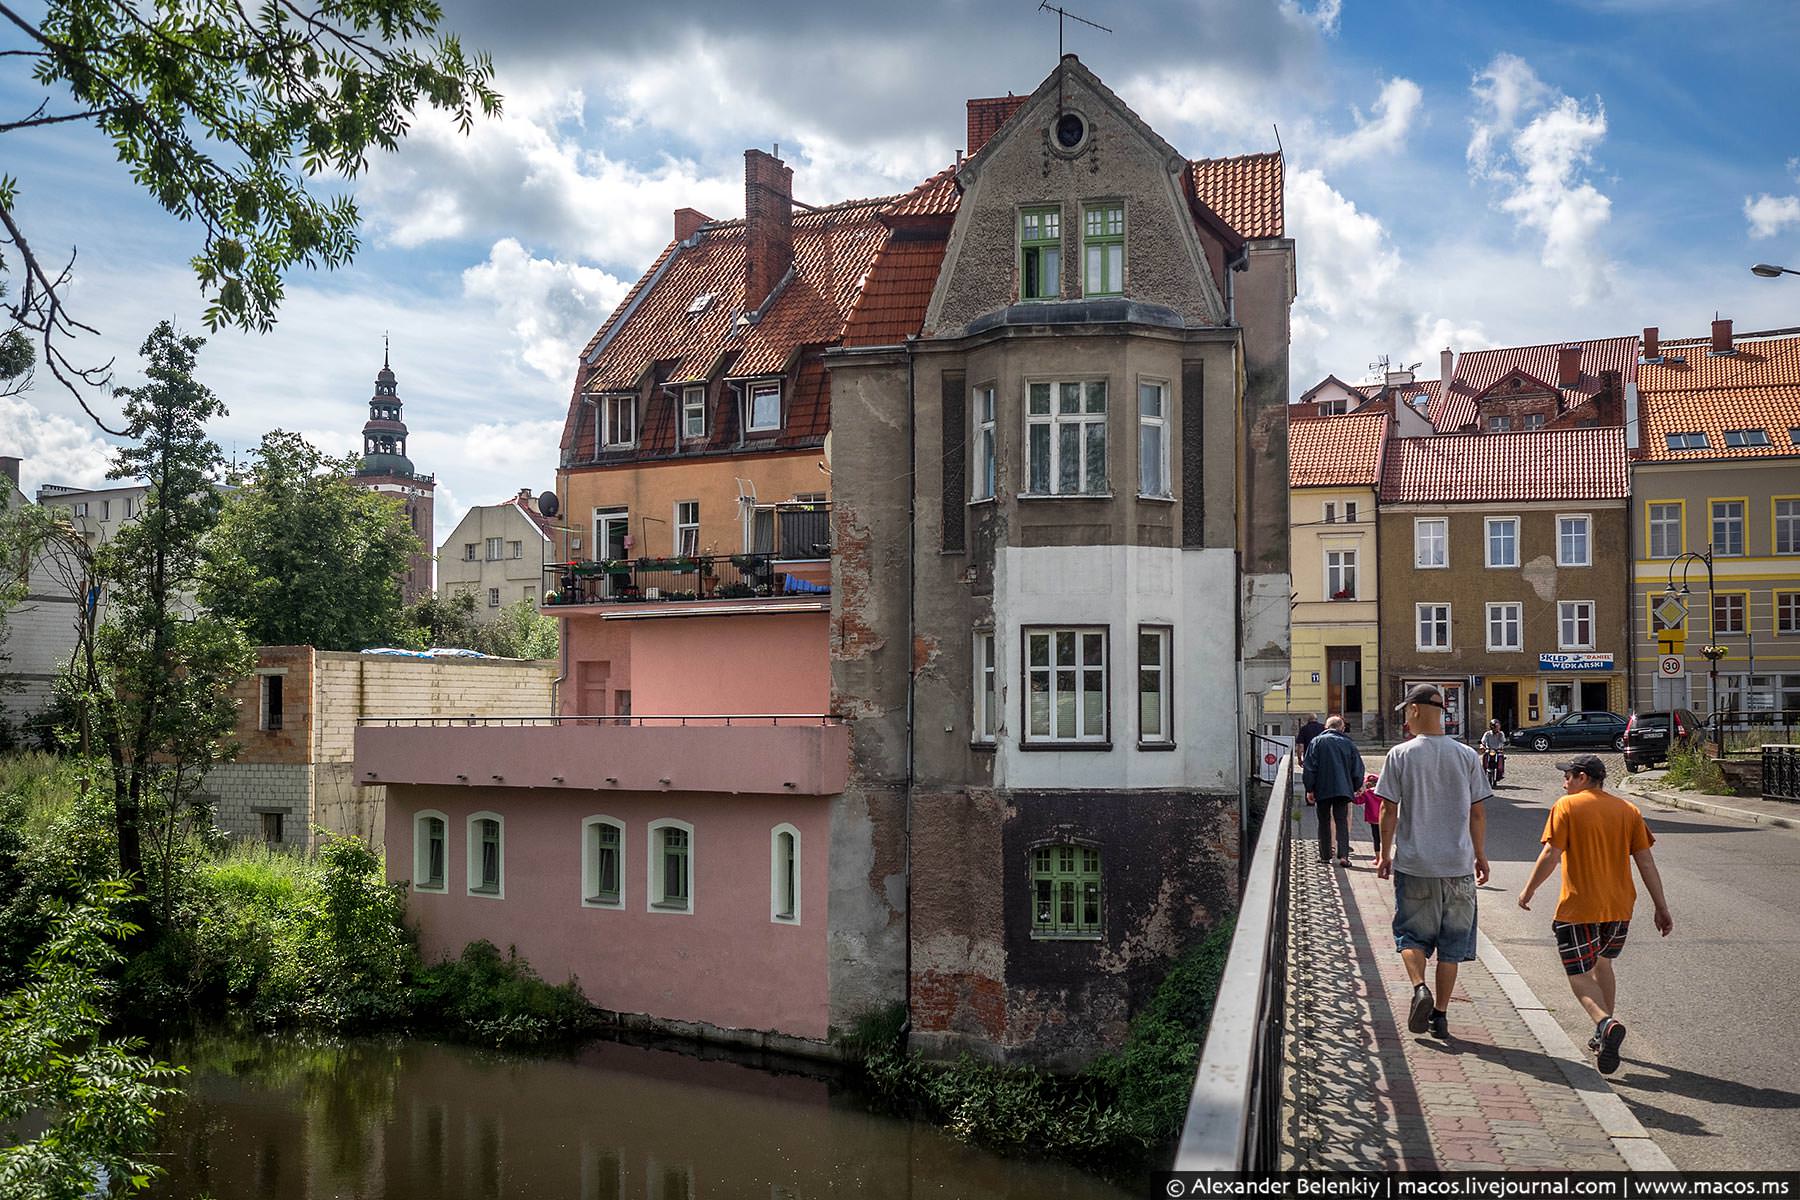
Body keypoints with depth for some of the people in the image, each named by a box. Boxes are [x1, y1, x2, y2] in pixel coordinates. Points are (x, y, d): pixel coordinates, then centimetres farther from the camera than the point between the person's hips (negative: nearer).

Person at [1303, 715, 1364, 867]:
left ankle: (1325, 855, 12)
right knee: (1342, 821, 4)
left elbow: (1309, 768, -5)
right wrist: (1355, 788, 20)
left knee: (1324, 822, 10)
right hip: (1343, 790, 1)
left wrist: (1309, 789, 0)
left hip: (1323, 790, -1)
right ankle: (1343, 855, -8)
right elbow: (1358, 769, 8)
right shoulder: (1349, 743, 4)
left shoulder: (1317, 742, -1)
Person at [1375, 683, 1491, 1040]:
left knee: (1411, 934, 11)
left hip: (1413, 863, -2)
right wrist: (1481, 856, 16)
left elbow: (1389, 810, -4)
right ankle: (1441, 1014, 13)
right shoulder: (1467, 756, 1)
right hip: (1458, 864, 2)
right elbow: (1477, 813, 4)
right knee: (1451, 943, 11)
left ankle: (1419, 987, -13)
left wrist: (1385, 853, 7)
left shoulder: (1401, 755, -6)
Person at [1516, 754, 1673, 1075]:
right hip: (1620, 907, 5)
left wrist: (1528, 890, -1)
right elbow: (1646, 862, 3)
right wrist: (1661, 908, 6)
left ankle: (1607, 1024, -25)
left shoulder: (1567, 807, -7)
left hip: (1578, 907, -5)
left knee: (1579, 974, 2)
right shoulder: (1628, 810, 6)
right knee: (1602, 962, 26)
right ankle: (1604, 1036, 29)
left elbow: (1551, 855, -13)